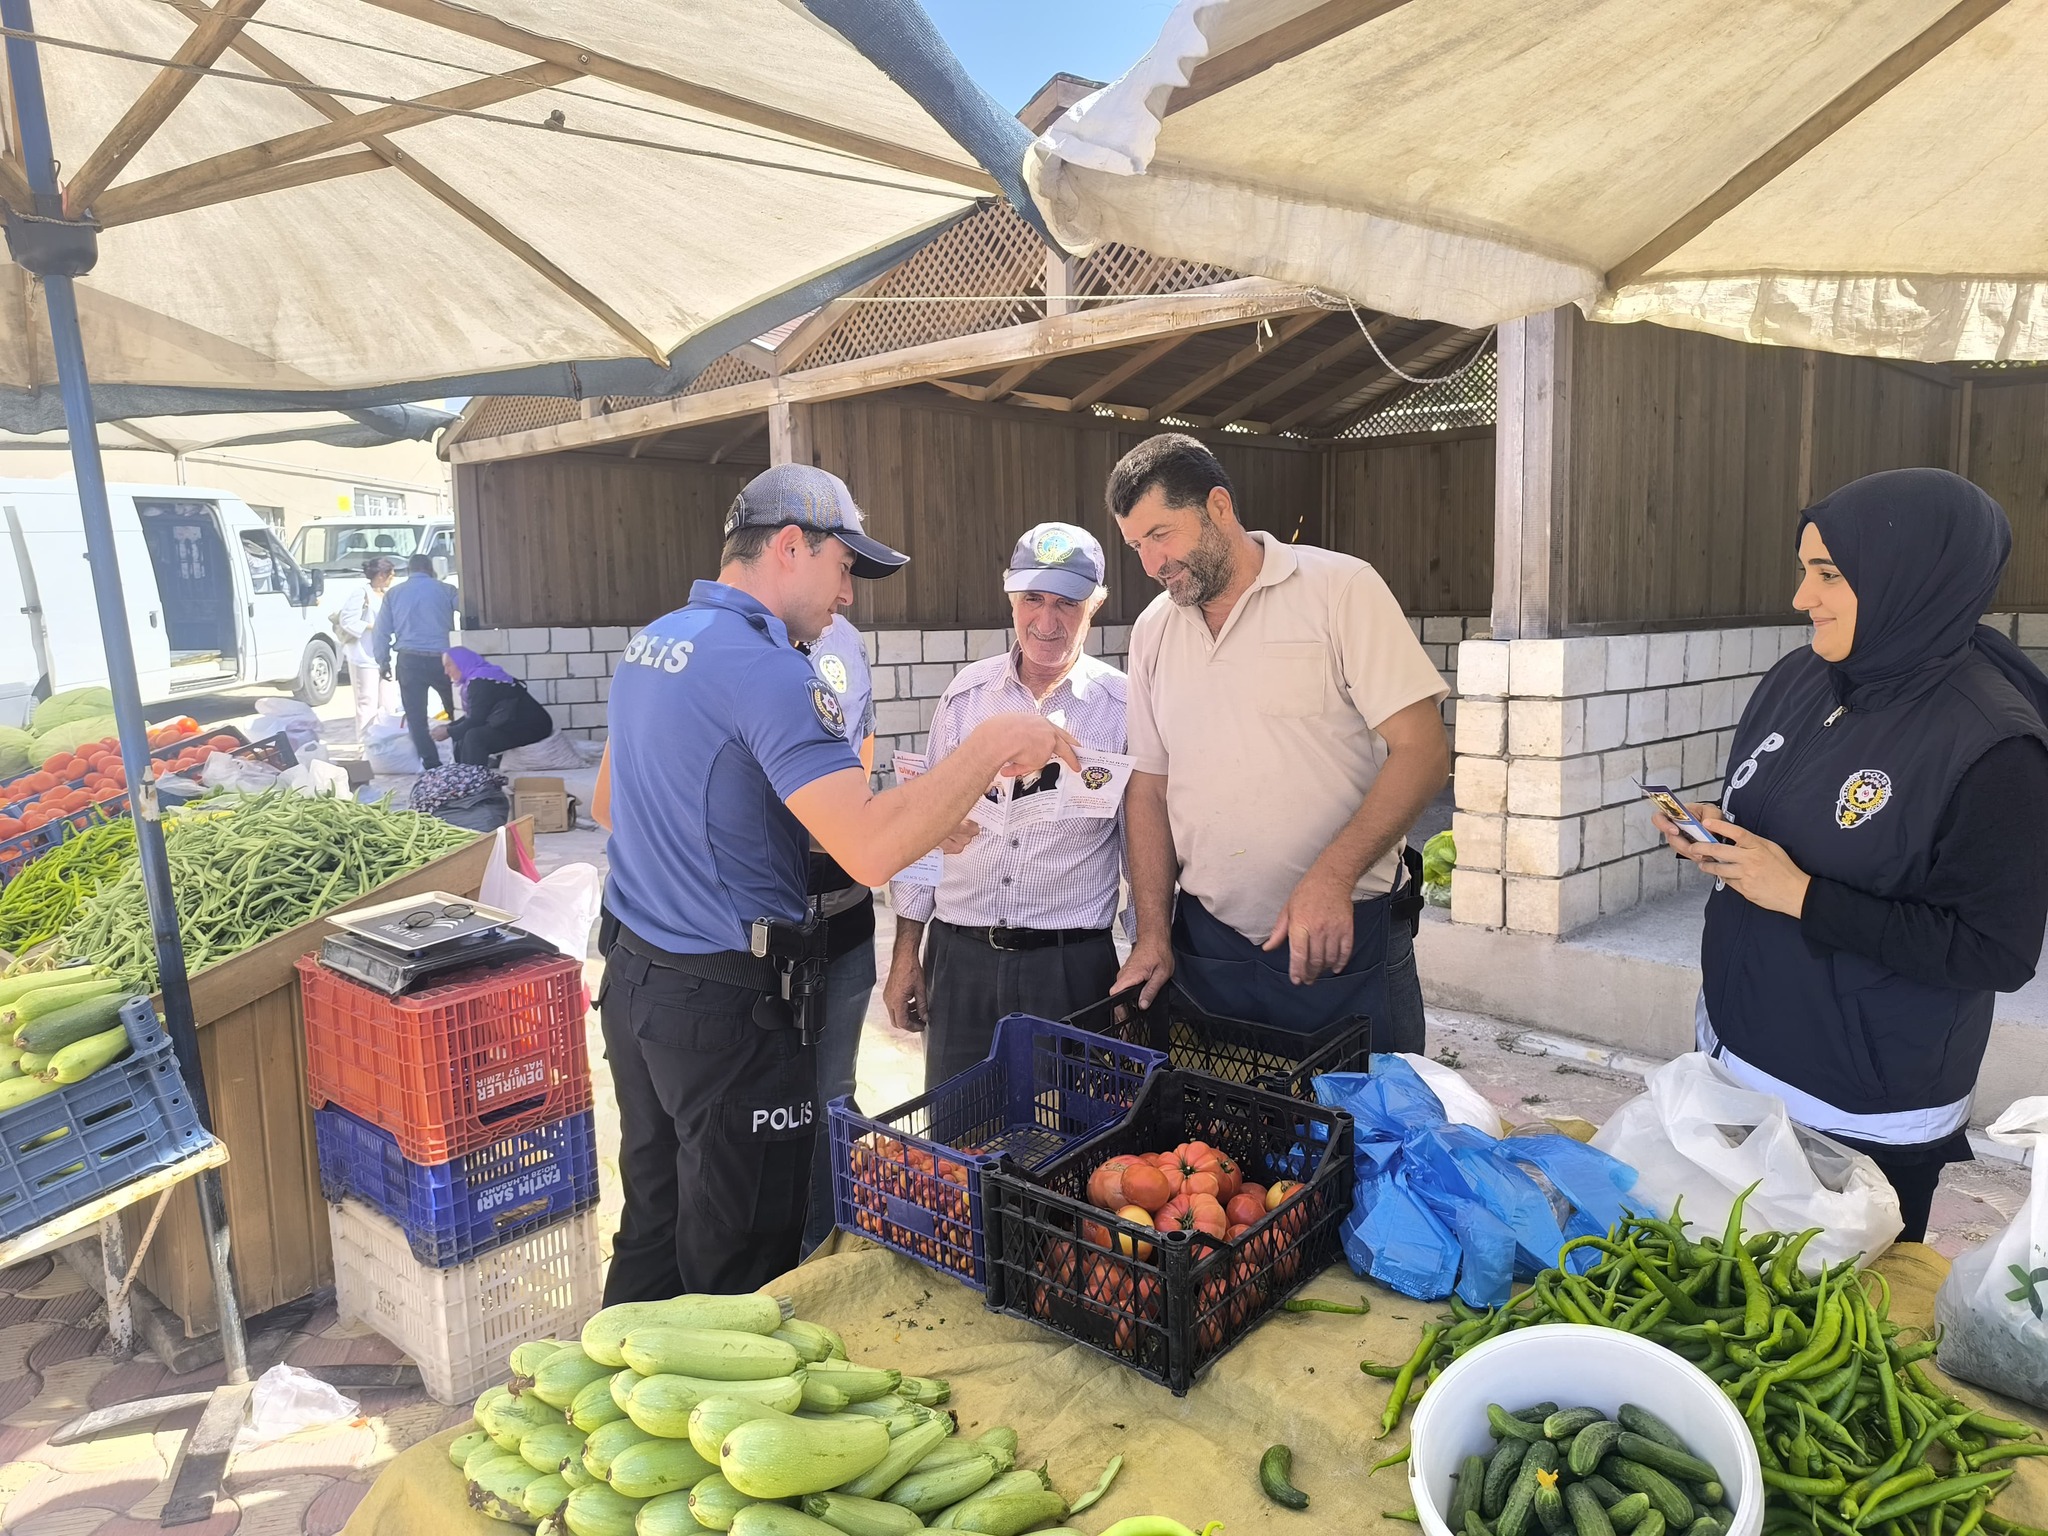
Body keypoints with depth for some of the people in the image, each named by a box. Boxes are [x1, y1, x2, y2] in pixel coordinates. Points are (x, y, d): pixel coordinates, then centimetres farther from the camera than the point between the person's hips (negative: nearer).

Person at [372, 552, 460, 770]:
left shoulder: (393, 594, 10)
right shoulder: (446, 590, 5)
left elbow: (381, 631, 10)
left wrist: (383, 661, 17)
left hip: (409, 661, 1)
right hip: (442, 659, -1)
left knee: (416, 717, 5)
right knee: (457, 712, 10)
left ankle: (432, 765, 1)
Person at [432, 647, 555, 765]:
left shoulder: (480, 681, -15)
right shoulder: (479, 678, 14)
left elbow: (476, 720, -16)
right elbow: (471, 716, 21)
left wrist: (449, 732, -4)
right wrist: (448, 726, 11)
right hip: (518, 725, 11)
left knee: (474, 737, -27)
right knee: (462, 740, 11)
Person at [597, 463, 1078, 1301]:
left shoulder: (649, 643, 9)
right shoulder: (763, 667, -21)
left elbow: (608, 799, 22)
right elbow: (871, 849, -31)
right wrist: (993, 743, -22)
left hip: (632, 975, 9)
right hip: (726, 1005, -9)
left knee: (651, 1229, 22)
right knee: (739, 1268, 6)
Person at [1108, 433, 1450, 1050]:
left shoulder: (1341, 588, -6)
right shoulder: (1152, 631, 9)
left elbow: (1422, 750, -12)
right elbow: (1149, 788, 11)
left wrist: (1332, 874, -23)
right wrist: (1153, 933, 2)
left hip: (1347, 942, -4)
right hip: (1206, 946, 4)